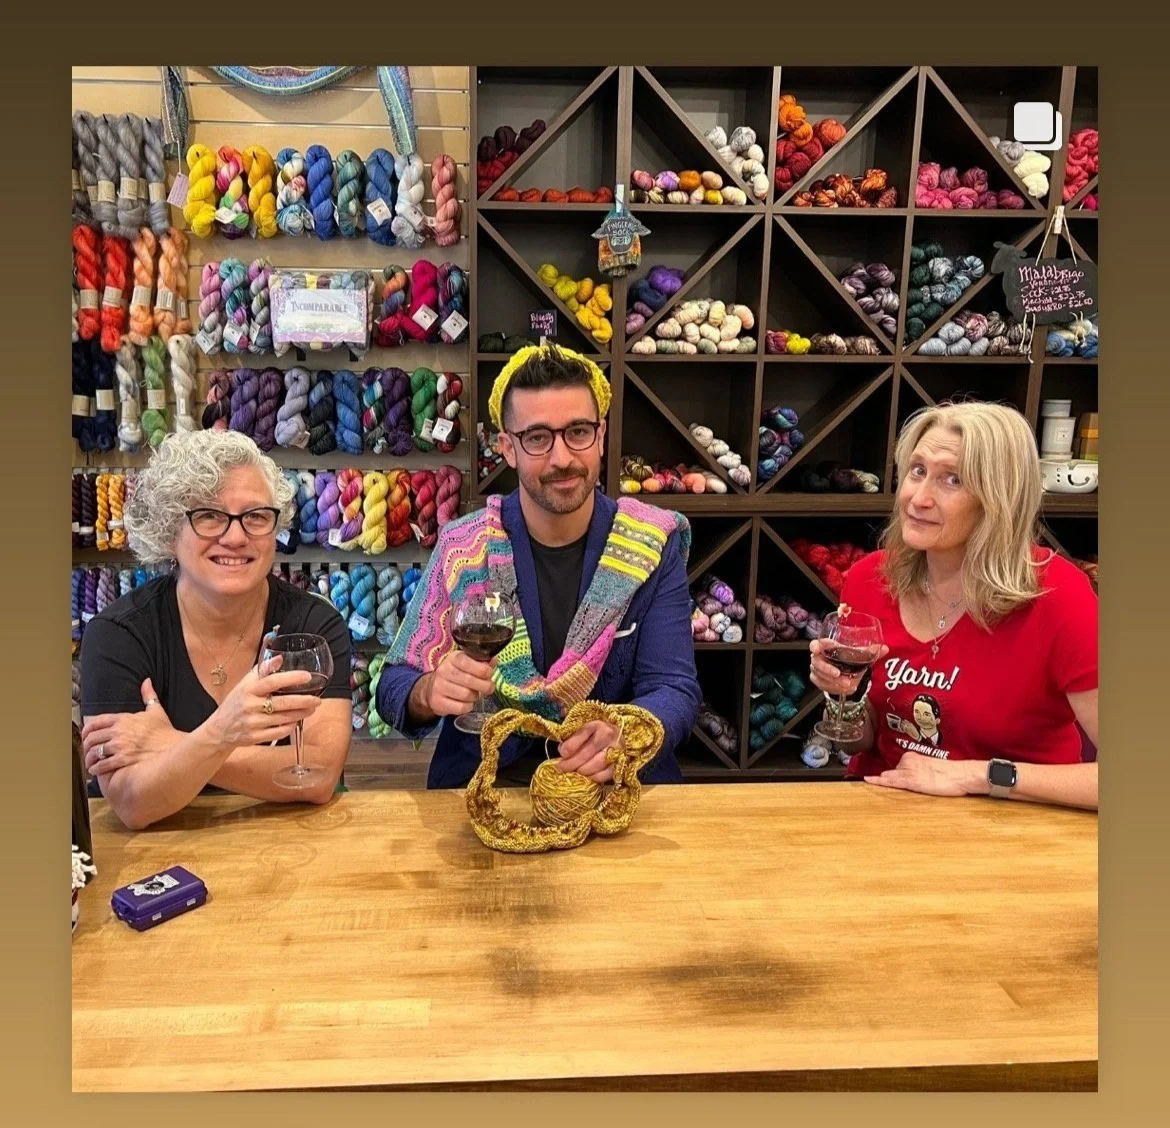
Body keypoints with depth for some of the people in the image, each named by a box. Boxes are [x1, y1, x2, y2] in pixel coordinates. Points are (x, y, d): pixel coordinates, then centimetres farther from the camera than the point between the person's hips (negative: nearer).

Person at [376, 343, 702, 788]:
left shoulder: (654, 546, -3)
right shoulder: (461, 548, -3)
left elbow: (673, 688, -7)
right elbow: (393, 687, -2)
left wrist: (624, 737, -30)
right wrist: (430, 692, -26)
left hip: (617, 787, 1)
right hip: (484, 789, 0)